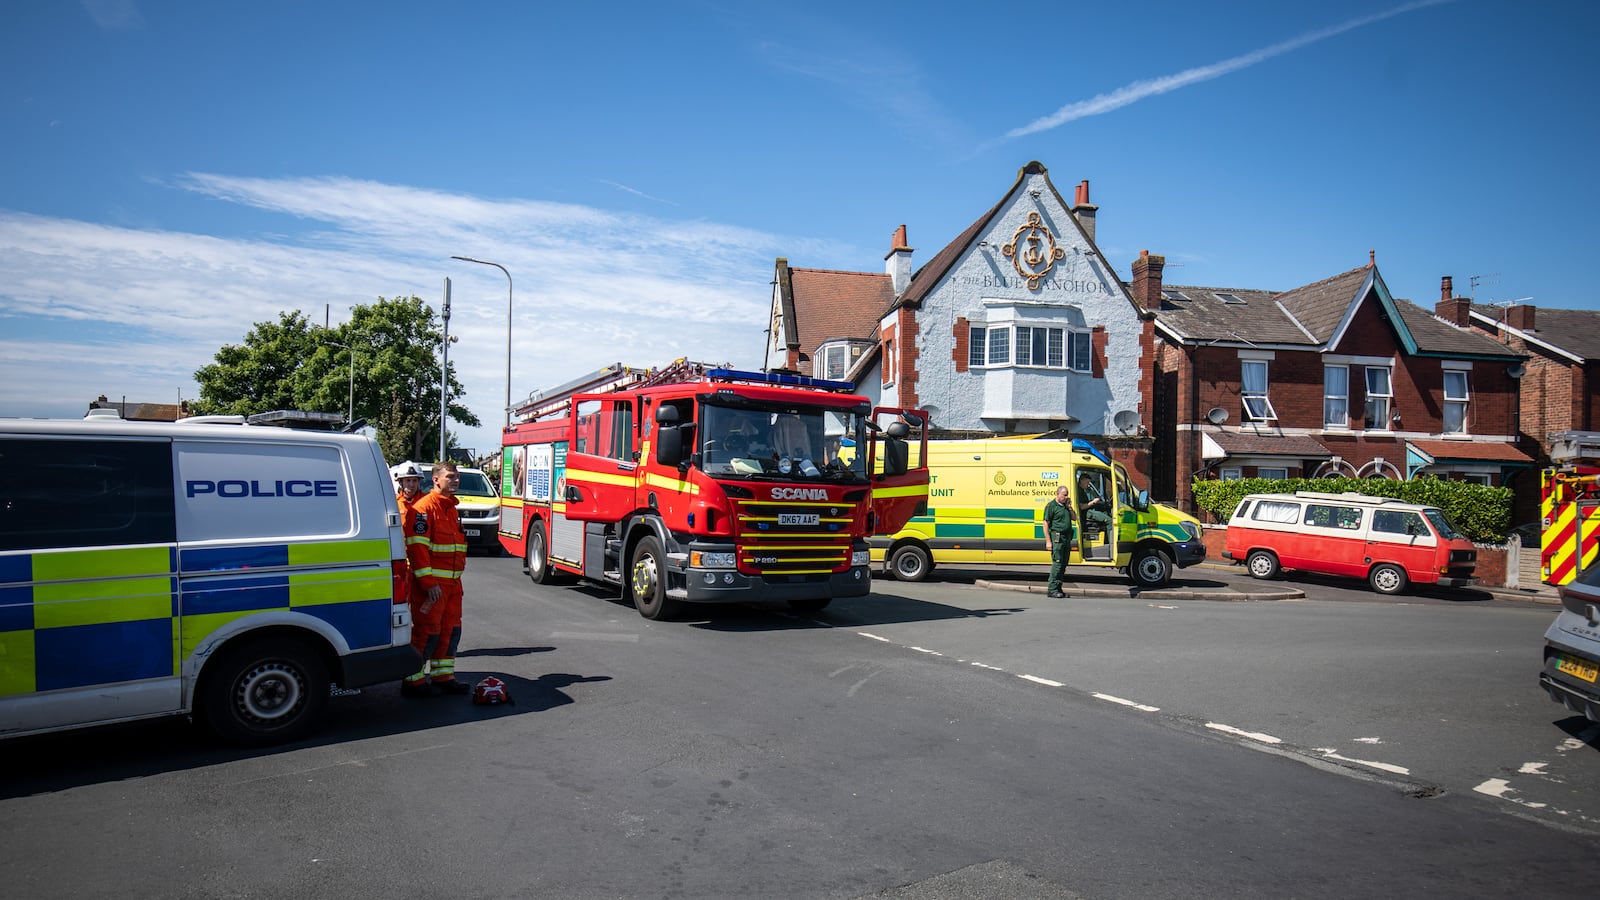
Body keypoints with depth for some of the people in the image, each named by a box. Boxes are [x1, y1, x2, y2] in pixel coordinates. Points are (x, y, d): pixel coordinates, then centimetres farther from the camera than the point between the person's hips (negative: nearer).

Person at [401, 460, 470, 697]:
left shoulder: (451, 508, 17)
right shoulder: (424, 507, -12)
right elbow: (417, 548, -19)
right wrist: (429, 583, -22)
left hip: (452, 582, 9)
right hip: (431, 583, -9)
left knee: (451, 630, 12)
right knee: (427, 632, -5)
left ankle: (443, 676, 22)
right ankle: (413, 681, 4)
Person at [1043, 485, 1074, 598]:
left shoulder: (1066, 506, 18)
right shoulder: (1051, 506, -6)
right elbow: (1046, 524, -9)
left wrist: (1070, 507, 7)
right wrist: (1048, 541, -15)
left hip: (1066, 538, 8)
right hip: (1056, 537, -8)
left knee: (1063, 564, 8)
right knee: (1057, 563, -11)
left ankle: (1058, 588, 14)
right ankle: (1052, 589, -8)